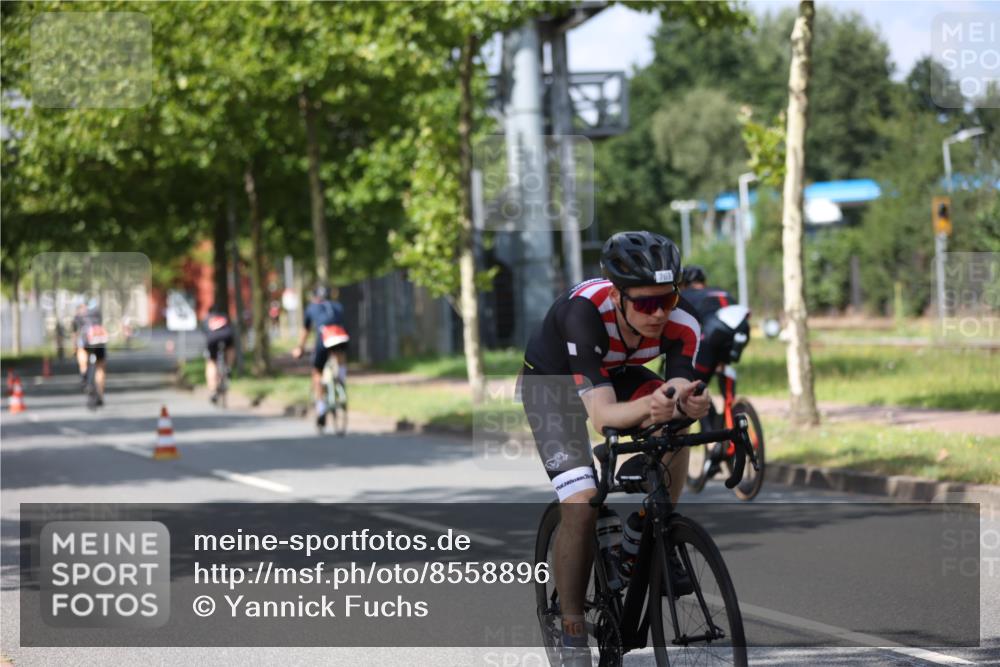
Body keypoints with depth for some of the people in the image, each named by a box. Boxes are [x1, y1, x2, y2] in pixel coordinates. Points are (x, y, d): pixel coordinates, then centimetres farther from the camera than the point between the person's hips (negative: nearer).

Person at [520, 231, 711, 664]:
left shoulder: (682, 323, -29)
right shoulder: (585, 312, -40)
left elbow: (676, 395, -31)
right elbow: (601, 413, -44)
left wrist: (688, 404, -54)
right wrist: (648, 406, -64)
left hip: (616, 373, 4)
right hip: (551, 380, -4)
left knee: (674, 428, -25)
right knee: (582, 504, -20)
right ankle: (572, 629, -6)